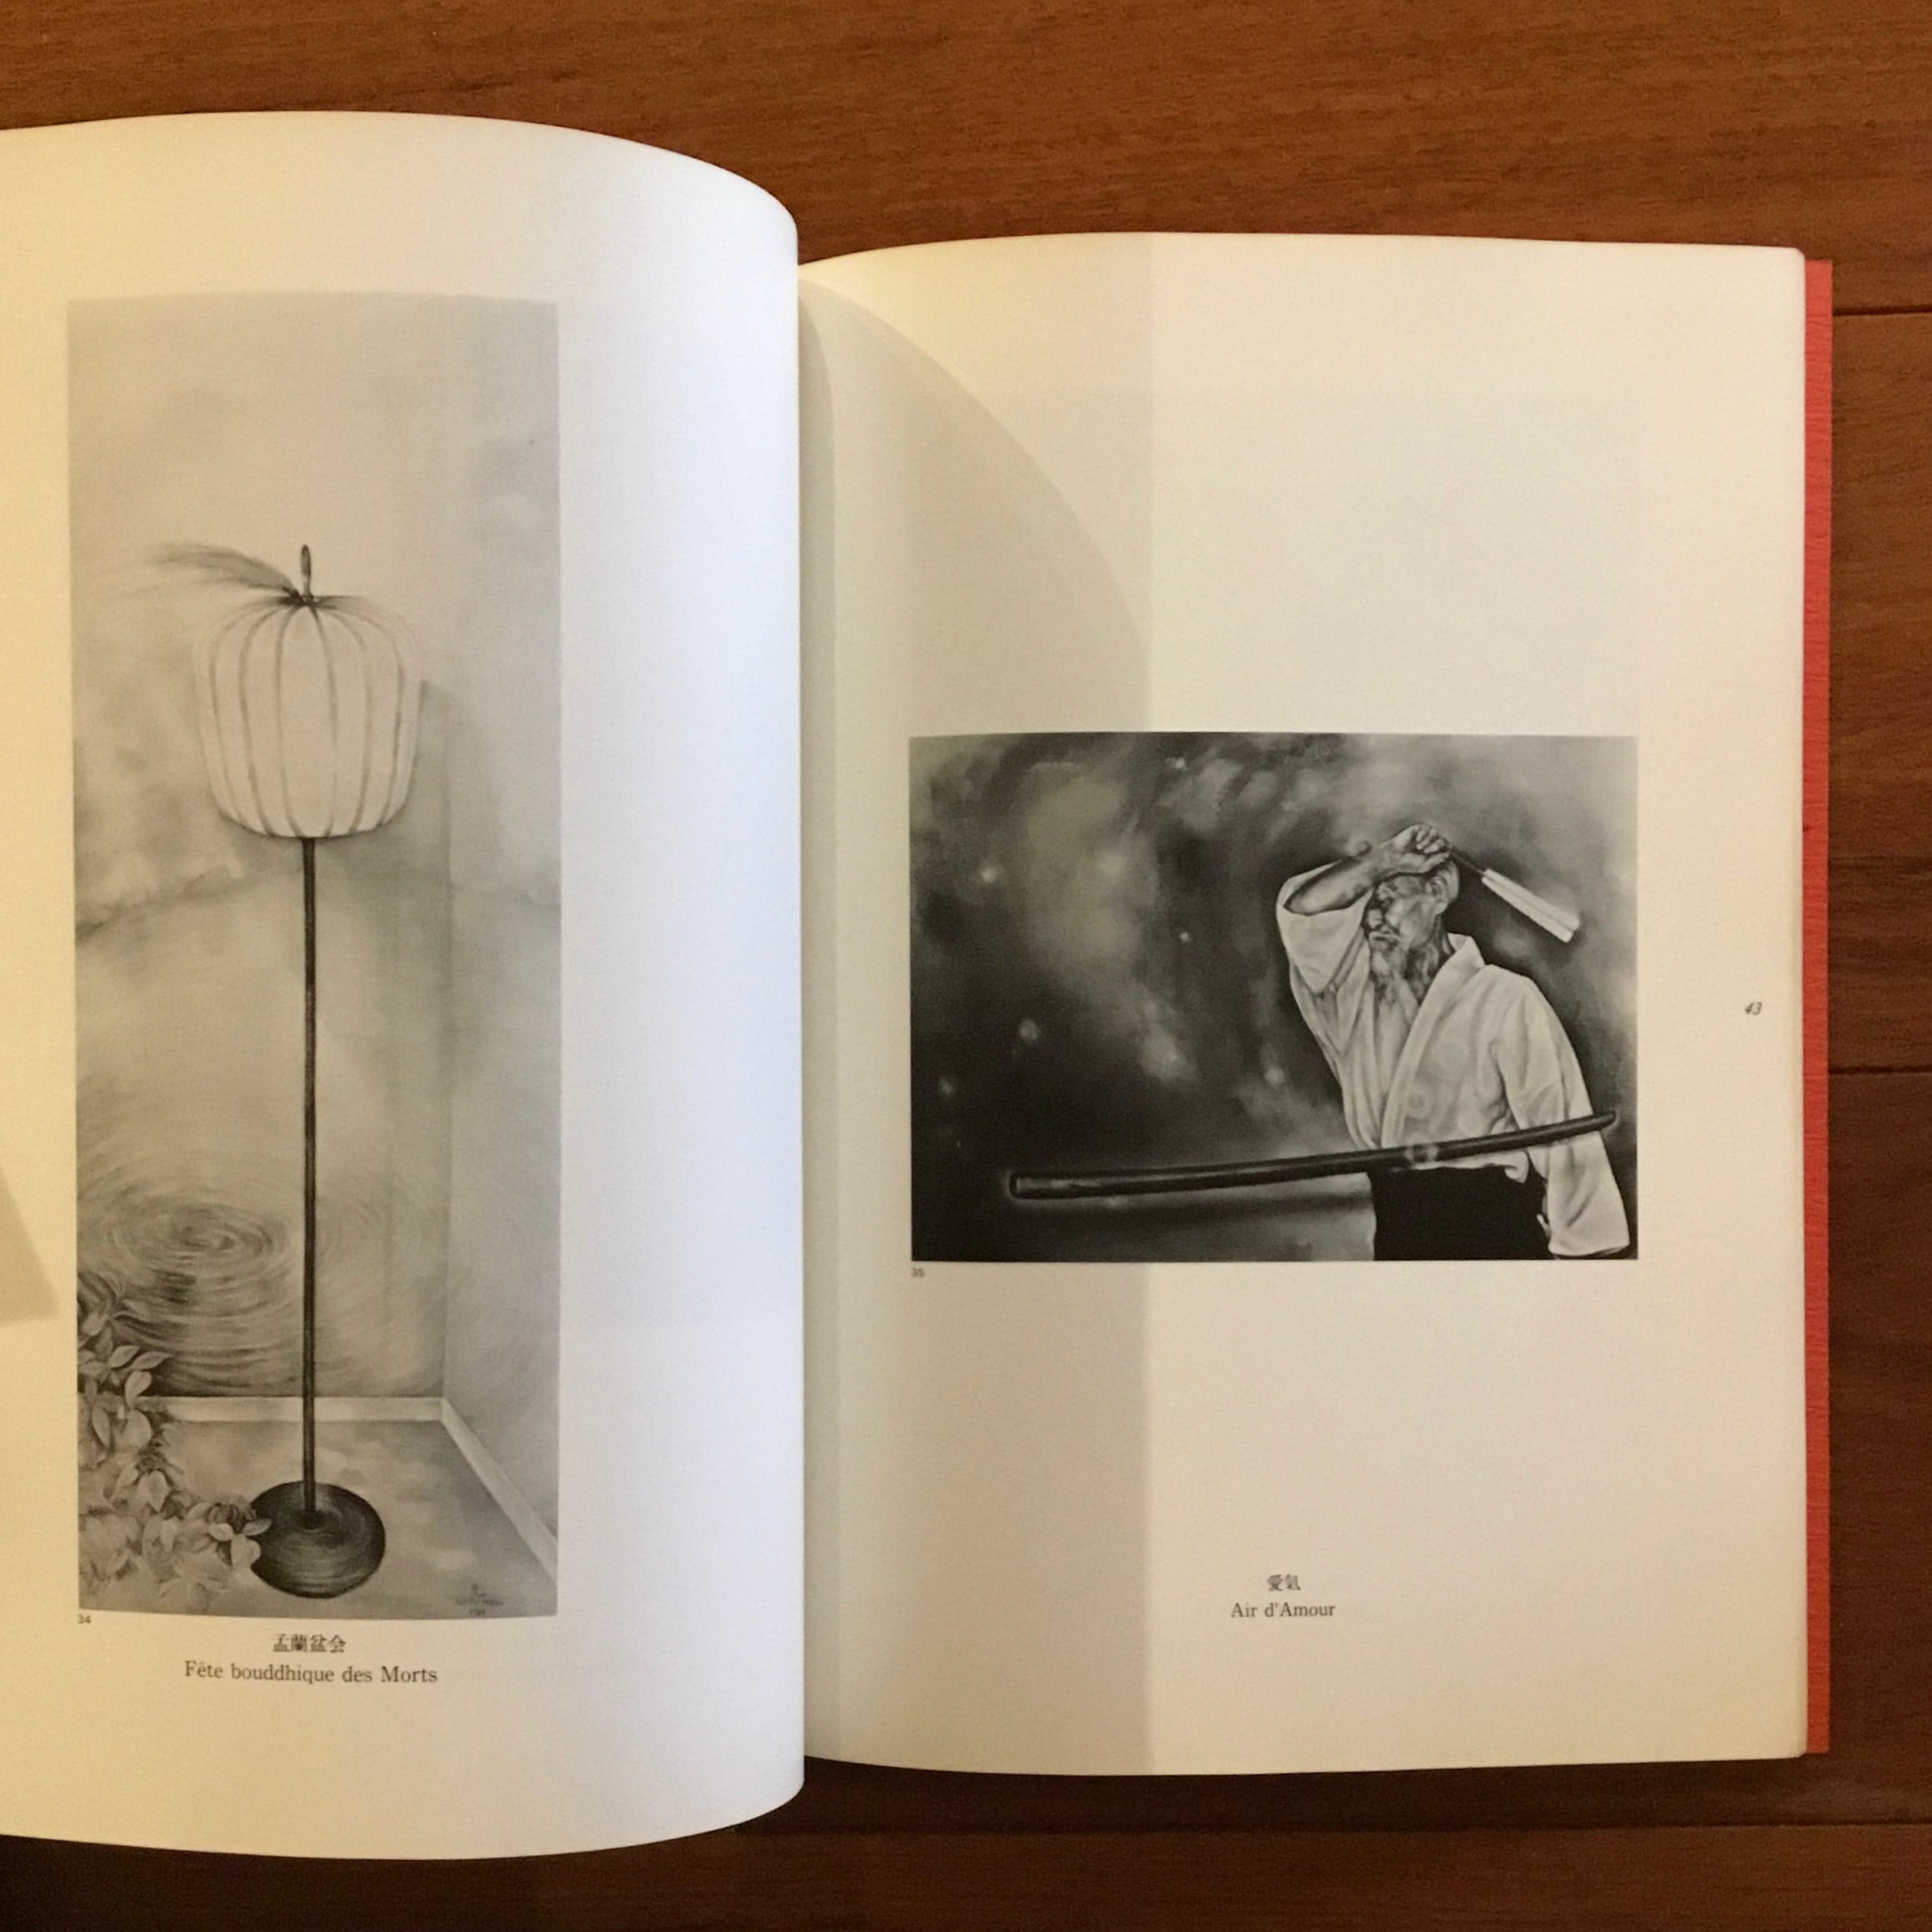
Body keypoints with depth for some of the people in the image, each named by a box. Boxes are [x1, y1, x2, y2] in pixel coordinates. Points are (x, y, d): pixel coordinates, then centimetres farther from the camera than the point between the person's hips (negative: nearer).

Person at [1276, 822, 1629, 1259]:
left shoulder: (1507, 999, -4)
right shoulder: (1360, 993, 11)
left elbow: (1556, 1125, -7)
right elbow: (1299, 910, 1)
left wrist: (1577, 1241, -11)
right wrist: (1385, 858, -5)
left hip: (1491, 1222, -4)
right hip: (1397, 1220, 5)